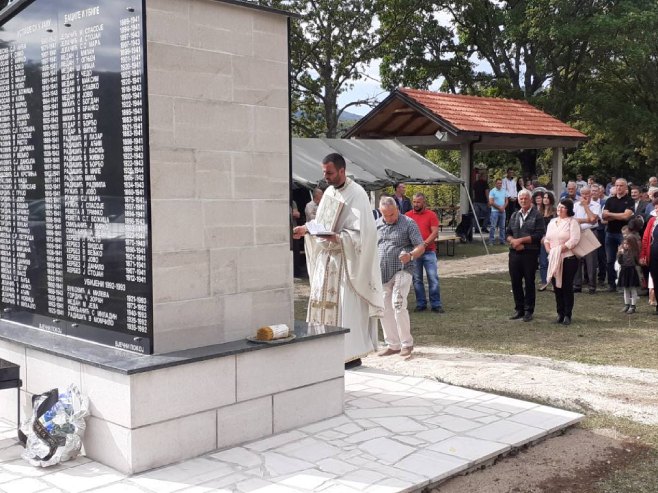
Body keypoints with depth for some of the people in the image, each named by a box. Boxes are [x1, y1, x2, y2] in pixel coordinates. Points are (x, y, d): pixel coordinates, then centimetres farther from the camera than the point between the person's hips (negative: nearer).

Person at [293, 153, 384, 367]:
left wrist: (337, 237, -28)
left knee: (347, 306, -6)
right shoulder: (329, 192, 11)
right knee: (323, 302, 8)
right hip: (326, 257, 8)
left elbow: (363, 232, -17)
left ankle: (352, 354, 3)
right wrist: (306, 229, 1)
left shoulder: (356, 194, -12)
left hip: (346, 260, -8)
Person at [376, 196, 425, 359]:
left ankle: (407, 343, -3)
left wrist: (411, 256, -27)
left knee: (398, 305, -16)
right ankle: (392, 344, 18)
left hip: (401, 271, -5)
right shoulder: (376, 224, 11)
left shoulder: (408, 223, -3)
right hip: (381, 273, 5)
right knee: (384, 309, 6)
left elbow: (421, 247, -6)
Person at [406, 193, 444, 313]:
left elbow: (435, 232, -5)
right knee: (417, 279, 5)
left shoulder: (431, 215, 2)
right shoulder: (408, 215, 8)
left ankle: (436, 304, 4)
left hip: (429, 251, -2)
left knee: (433, 278, -3)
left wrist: (425, 243, -17)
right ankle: (421, 304, 13)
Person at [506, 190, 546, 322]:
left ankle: (528, 311, 11)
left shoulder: (537, 216, -3)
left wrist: (521, 240, -15)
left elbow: (539, 235, -12)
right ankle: (519, 309, 19)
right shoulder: (514, 216, 16)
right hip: (515, 253, 5)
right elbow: (508, 233, 14)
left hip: (530, 253, -5)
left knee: (529, 282, 3)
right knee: (515, 282, 8)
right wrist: (513, 241, -8)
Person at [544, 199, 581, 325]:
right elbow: (547, 239, 14)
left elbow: (574, 240, -16)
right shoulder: (552, 222, 16)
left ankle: (567, 315, 6)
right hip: (553, 260, 6)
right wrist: (549, 250, -5)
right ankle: (560, 313, 17)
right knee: (557, 287, 8)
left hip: (568, 259, -6)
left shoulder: (572, 222, -5)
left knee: (567, 287, -1)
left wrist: (559, 250, -17)